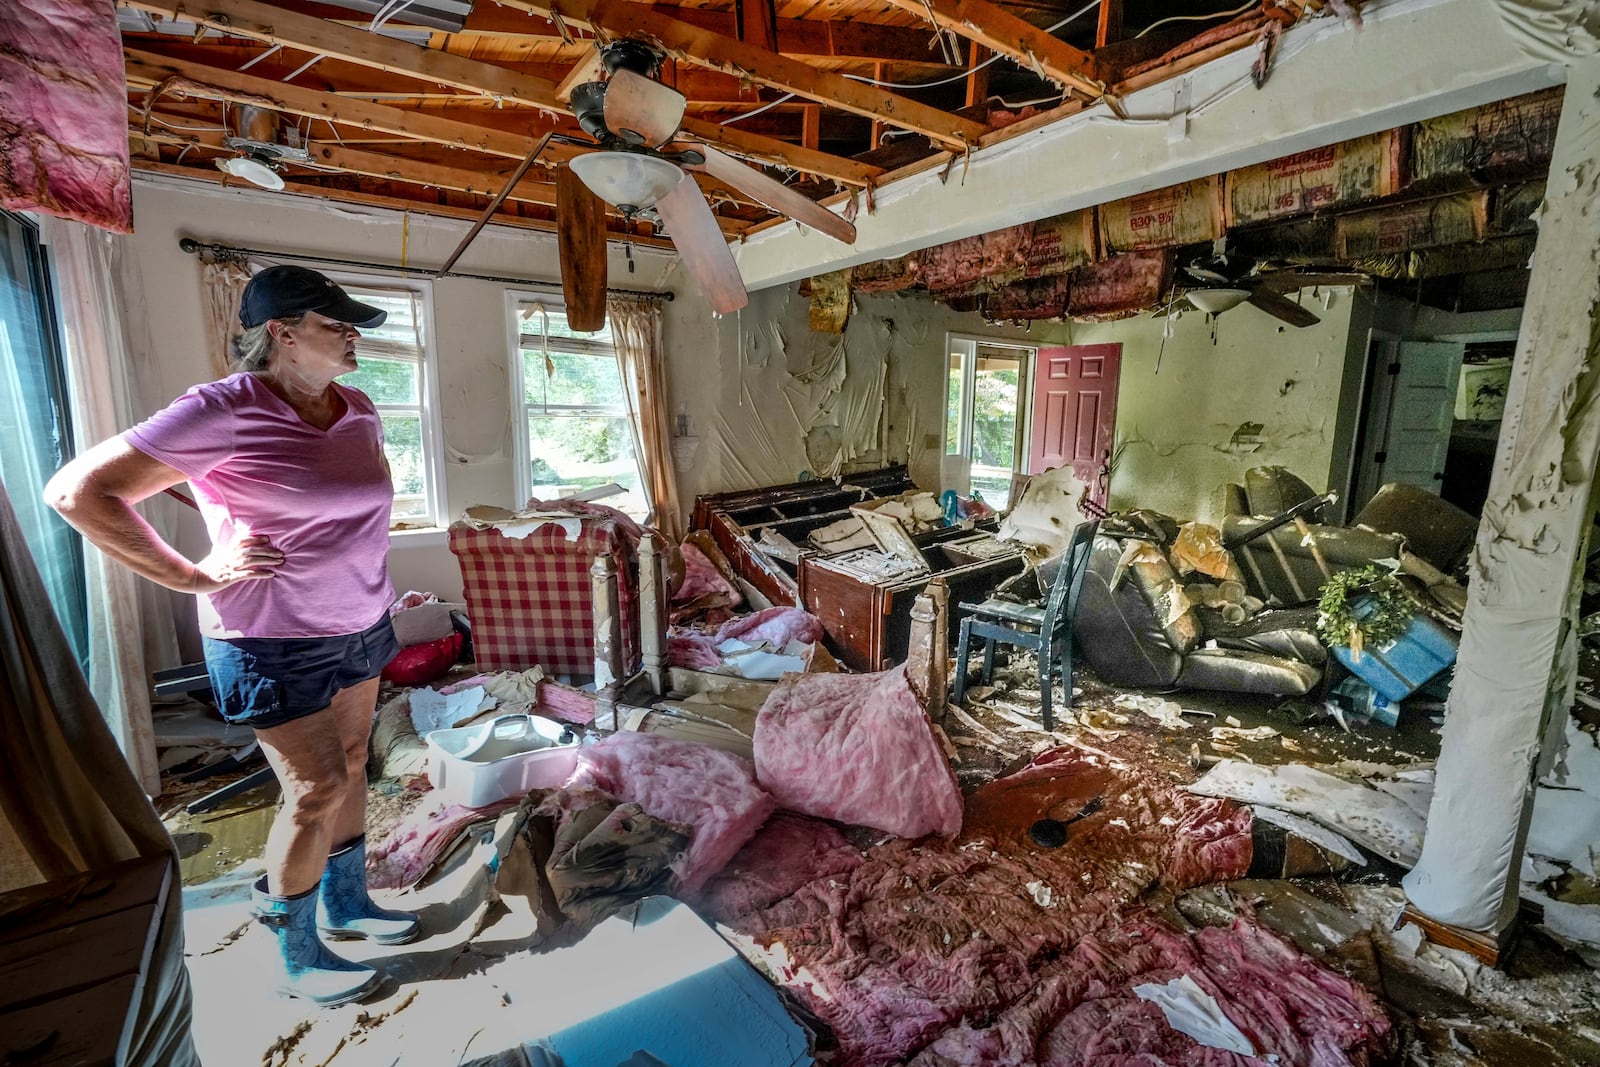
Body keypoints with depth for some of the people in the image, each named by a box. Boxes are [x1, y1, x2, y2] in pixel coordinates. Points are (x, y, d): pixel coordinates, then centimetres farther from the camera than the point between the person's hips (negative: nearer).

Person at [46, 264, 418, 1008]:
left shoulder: (358, 410, 3)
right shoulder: (222, 412, -18)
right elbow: (77, 491, -16)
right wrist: (193, 577, -16)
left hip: (361, 626, 7)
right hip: (276, 643, -6)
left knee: (350, 767, 17)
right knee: (317, 790, 2)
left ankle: (347, 905, 39)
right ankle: (298, 962, 26)